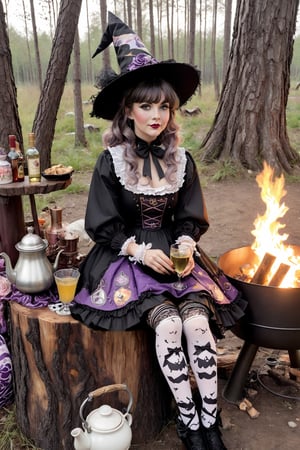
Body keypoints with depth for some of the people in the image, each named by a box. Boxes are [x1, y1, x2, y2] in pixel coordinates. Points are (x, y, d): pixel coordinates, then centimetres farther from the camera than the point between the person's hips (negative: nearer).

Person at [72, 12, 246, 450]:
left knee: (198, 320, -22)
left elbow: (191, 218, 7)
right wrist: (140, 251, -17)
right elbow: (102, 225, -4)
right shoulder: (111, 161, -7)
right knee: (168, 323, -25)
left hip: (174, 254, 3)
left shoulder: (181, 160, 1)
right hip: (127, 257, -2)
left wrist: (184, 245, -14)